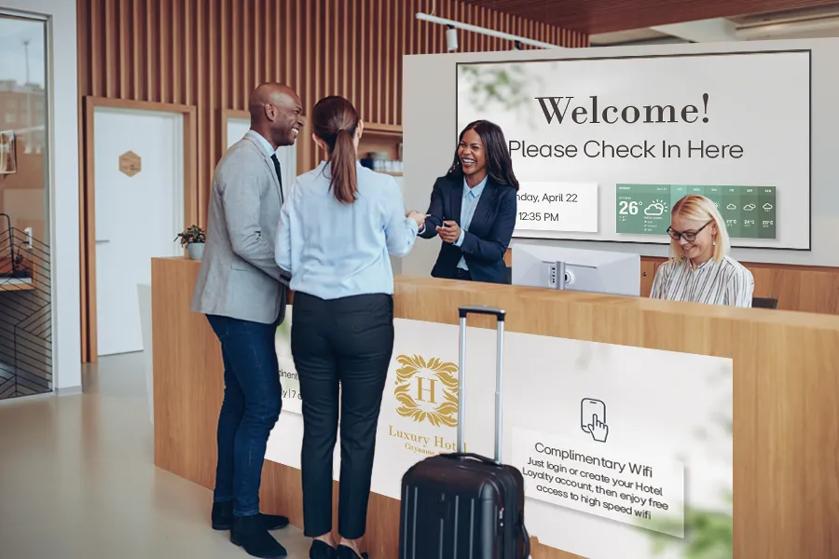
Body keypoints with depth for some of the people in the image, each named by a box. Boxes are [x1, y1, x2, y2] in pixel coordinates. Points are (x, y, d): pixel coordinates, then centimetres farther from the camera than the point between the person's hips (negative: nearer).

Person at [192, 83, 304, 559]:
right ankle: (245, 517, 5)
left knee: (241, 402, 14)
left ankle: (228, 505, 26)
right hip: (242, 302, -10)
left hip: (246, 301, 10)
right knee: (263, 405, -7)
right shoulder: (246, 162, -16)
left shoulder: (262, 160, 14)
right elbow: (246, 241, -23)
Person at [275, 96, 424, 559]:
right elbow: (399, 247, 9)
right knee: (358, 431, 6)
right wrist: (413, 222, 30)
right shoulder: (383, 187, -6)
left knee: (317, 428, 10)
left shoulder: (302, 188, -2)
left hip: (312, 315, 3)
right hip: (365, 316, -2)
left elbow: (285, 257, 1)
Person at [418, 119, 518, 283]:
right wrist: (419, 225, -32)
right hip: (446, 276, 2)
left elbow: (497, 250, -10)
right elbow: (433, 223, -10)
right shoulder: (444, 185, 5)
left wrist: (461, 237, -25)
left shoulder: (505, 195, -5)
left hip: (487, 281, -2)